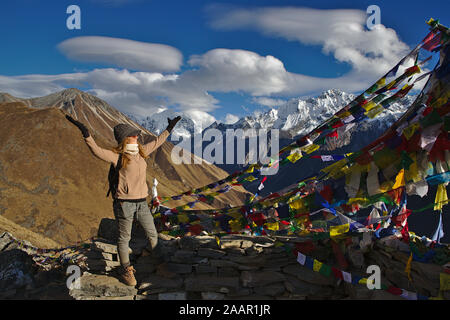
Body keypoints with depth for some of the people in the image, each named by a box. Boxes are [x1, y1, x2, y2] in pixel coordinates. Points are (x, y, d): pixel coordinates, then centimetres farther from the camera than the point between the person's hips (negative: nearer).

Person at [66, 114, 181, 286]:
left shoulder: (141, 151, 7)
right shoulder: (117, 156, -12)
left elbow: (157, 142, 21)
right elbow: (98, 151, -28)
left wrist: (169, 128, 29)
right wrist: (86, 134, -41)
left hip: (142, 202, 6)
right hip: (124, 204, -6)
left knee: (152, 234, 16)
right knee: (124, 238, 9)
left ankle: (159, 261, 37)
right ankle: (126, 270, 28)